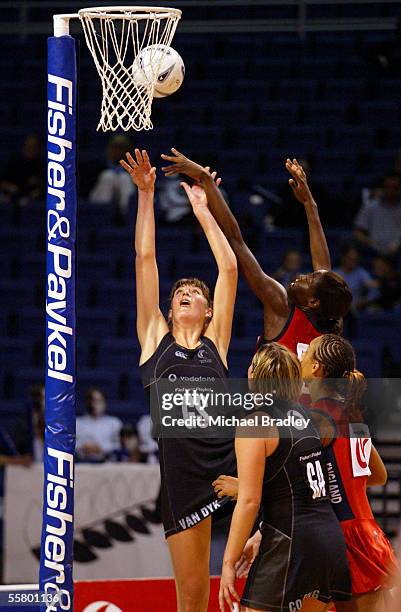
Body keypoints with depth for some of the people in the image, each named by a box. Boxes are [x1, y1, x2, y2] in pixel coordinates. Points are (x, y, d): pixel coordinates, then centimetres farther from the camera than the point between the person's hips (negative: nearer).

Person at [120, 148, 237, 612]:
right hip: (181, 465, 0)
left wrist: (202, 209, 16)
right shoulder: (155, 339, 14)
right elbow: (144, 259, 12)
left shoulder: (216, 340, 13)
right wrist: (145, 195, 11)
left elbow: (229, 267, 11)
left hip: (231, 453, 0)